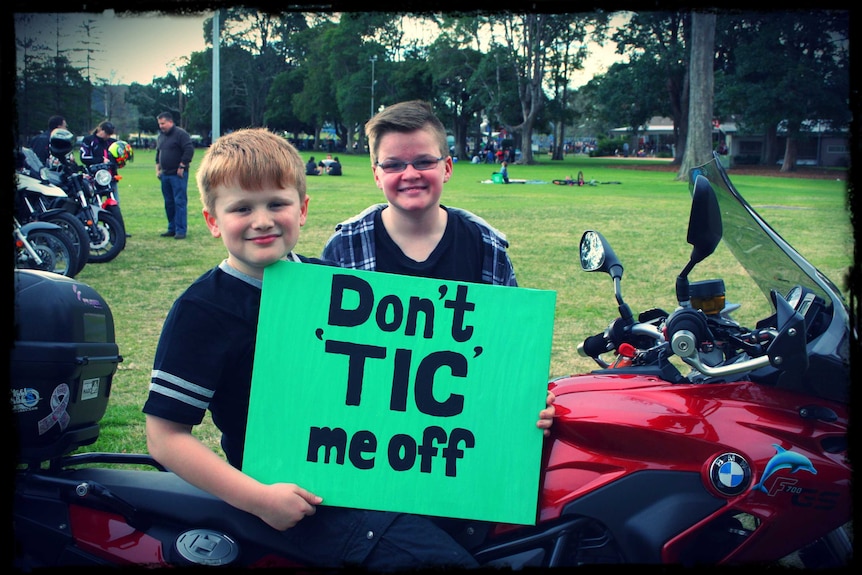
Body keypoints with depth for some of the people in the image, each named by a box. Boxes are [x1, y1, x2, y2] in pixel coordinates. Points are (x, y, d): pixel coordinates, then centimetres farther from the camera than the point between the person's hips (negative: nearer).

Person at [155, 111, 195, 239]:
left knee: (180, 202, -8)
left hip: (178, 175, -8)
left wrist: (182, 166, -15)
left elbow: (189, 150, -15)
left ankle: (181, 230, -8)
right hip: (165, 175, 8)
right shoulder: (161, 136, 17)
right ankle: (172, 229, 19)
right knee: (169, 203, 11)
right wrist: (158, 169, 19)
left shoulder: (180, 134, -8)